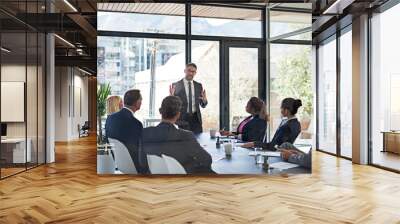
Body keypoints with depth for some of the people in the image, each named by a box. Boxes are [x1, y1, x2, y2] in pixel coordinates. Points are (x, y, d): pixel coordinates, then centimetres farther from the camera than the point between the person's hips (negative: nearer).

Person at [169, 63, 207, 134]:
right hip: (182, 119, -3)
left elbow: (202, 105, 11)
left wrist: (204, 100, -11)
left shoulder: (199, 86, 9)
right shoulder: (176, 85, -2)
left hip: (196, 119, 3)